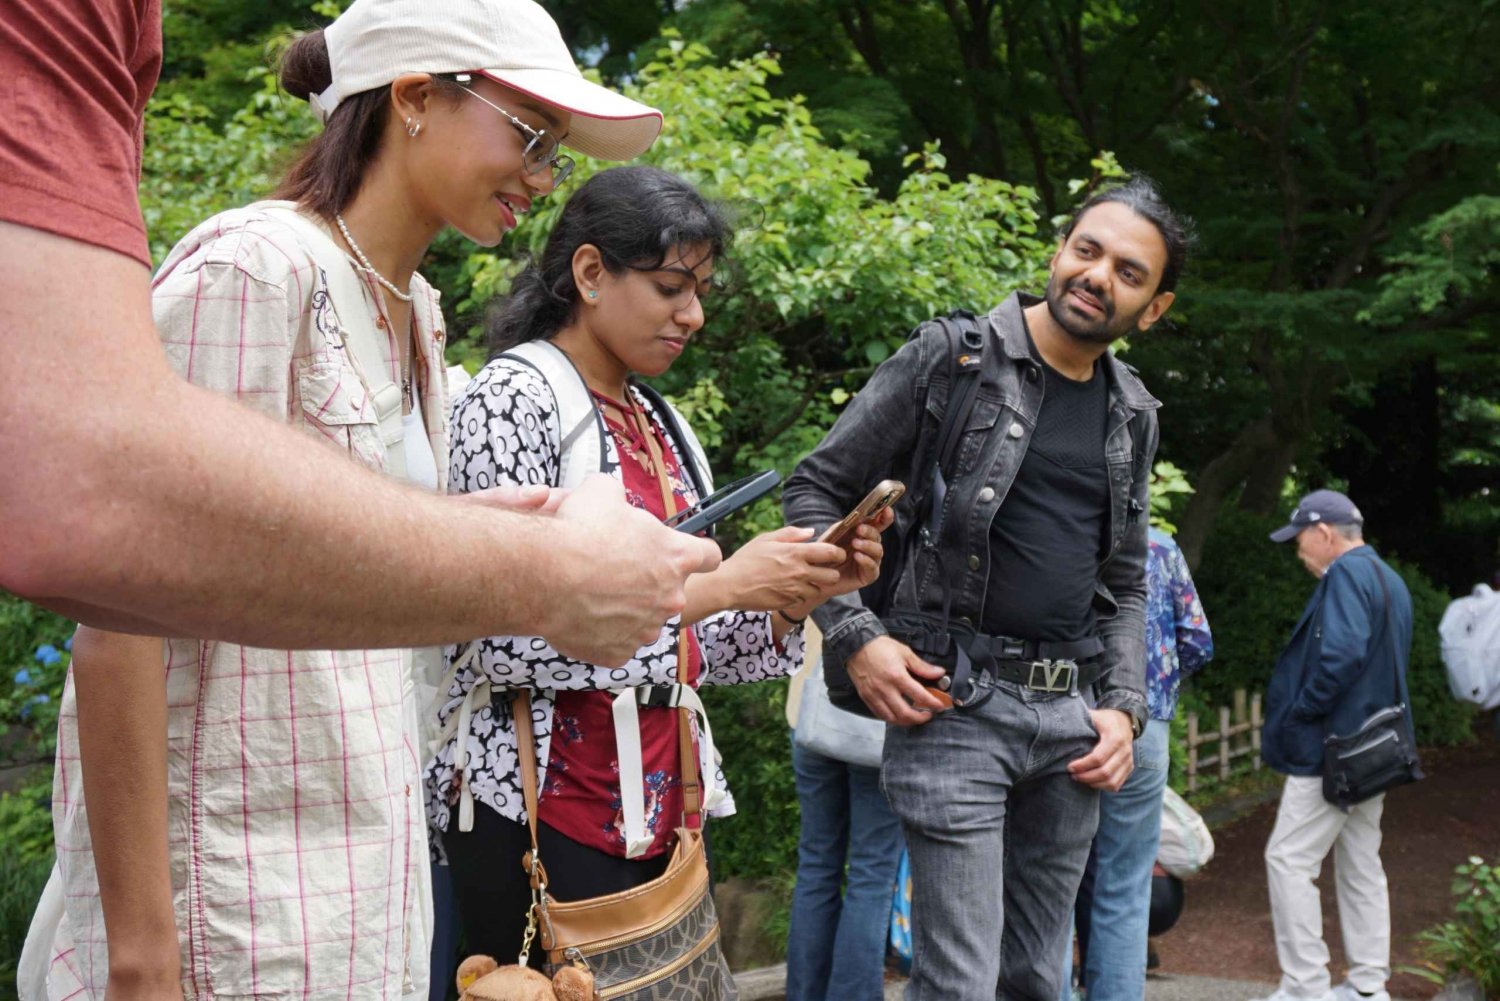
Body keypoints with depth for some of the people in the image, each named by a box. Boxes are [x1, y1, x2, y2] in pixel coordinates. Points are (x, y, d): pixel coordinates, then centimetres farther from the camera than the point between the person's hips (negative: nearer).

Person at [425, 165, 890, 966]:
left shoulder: (661, 423, 12)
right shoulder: (514, 396, -10)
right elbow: (510, 642, -19)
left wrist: (795, 598, -3)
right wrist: (722, 584, -19)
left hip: (659, 812, 7)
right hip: (541, 818, -7)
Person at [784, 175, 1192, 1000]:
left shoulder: (1133, 415, 13)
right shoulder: (952, 356, -5)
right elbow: (815, 491, -3)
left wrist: (1124, 707, 5)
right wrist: (855, 637, -13)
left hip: (1072, 712, 6)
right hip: (953, 701, -6)